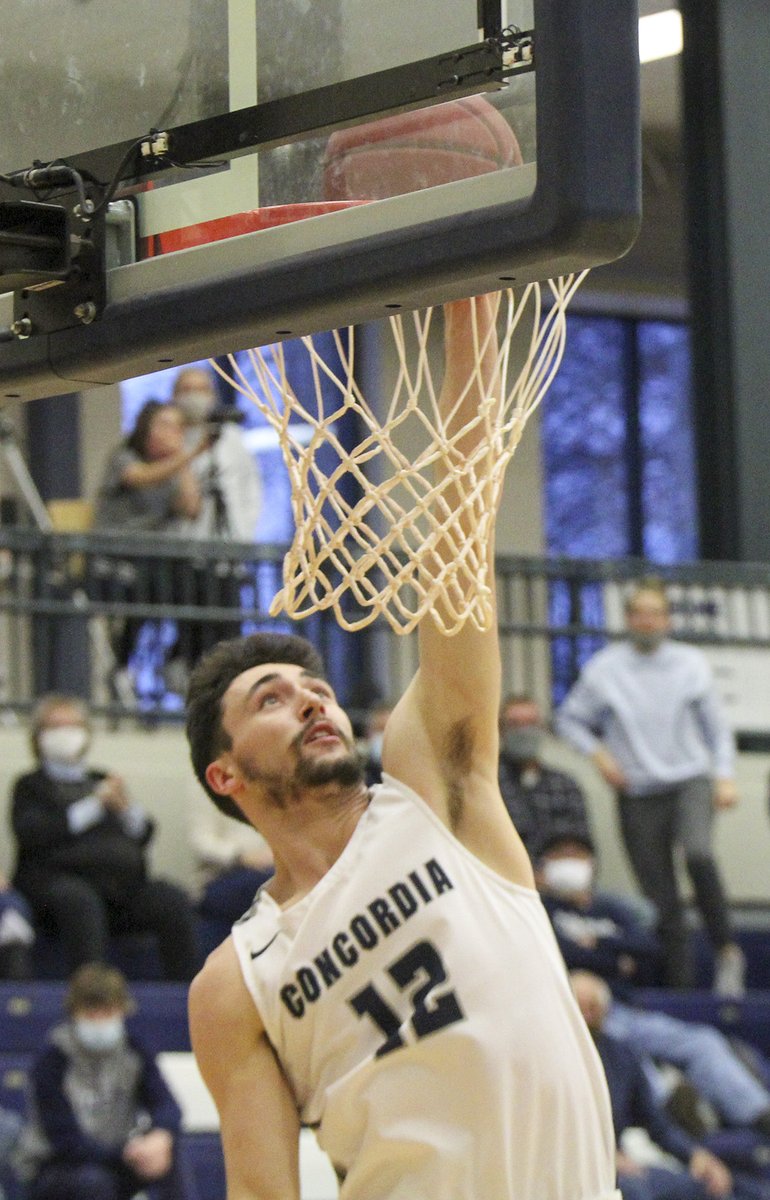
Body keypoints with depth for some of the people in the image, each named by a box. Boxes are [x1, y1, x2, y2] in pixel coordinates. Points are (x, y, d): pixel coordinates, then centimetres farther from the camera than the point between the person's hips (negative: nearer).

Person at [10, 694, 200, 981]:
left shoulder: (103, 781, 29)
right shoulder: (31, 786, 17)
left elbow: (144, 835, 22)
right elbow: (31, 834, -4)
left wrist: (126, 808, 0)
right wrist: (94, 805, -5)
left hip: (124, 884, 4)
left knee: (175, 901, -23)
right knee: (80, 899, -39)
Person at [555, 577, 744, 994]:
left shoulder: (691, 664, 4)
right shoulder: (603, 670, 1)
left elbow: (715, 725, 13)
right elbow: (569, 719, 12)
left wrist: (724, 775, 3)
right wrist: (598, 753, -4)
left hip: (690, 779, -1)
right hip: (638, 795, 1)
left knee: (698, 854, -29)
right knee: (661, 900, -1)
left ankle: (727, 951, -18)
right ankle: (678, 983, 7)